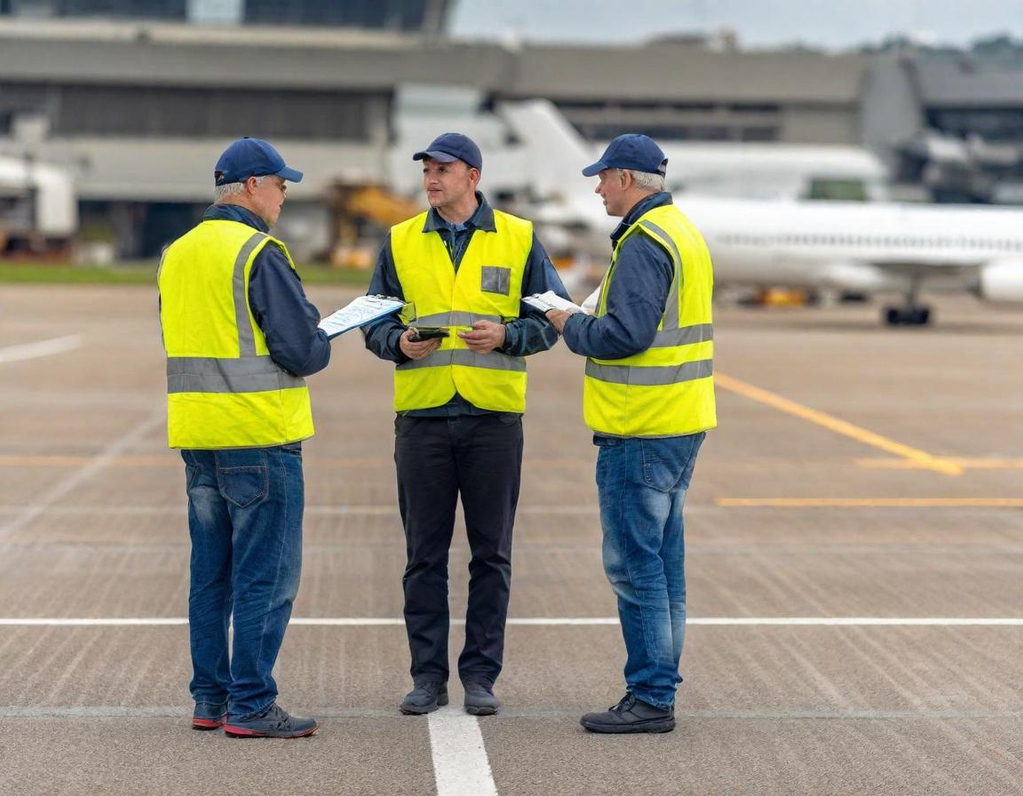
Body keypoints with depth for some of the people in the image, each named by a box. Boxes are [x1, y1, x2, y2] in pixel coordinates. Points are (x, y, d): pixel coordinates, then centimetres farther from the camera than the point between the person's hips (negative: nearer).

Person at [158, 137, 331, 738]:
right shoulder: (260, 255, -13)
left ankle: (210, 698, 18)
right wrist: (323, 342, 6)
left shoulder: (178, 254, 13)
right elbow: (302, 350, -17)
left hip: (196, 434, 8)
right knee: (267, 575, -3)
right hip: (259, 434, -8)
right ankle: (251, 705, -2)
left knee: (212, 571, 14)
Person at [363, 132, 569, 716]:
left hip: (494, 414, -1)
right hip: (422, 414, 1)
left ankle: (481, 674, 12)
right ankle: (428, 675, 13)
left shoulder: (519, 240, 4)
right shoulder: (401, 242, 7)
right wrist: (399, 342, -11)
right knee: (425, 553, 5)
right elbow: (374, 320, 10)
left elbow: (550, 318, 4)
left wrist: (505, 335, -14)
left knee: (491, 553, 4)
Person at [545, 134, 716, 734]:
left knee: (635, 565, -5)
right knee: (664, 565, 13)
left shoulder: (643, 242, -16)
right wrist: (589, 321, 13)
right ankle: (658, 693, 19)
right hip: (681, 423, 10)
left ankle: (651, 699, -2)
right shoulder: (684, 233, 16)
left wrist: (571, 326, -7)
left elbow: (626, 333, -24)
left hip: (640, 433, -10)